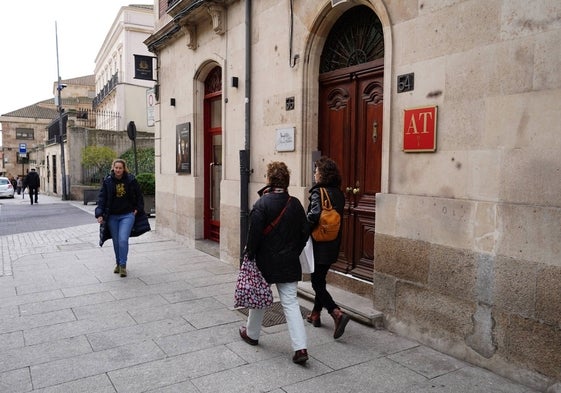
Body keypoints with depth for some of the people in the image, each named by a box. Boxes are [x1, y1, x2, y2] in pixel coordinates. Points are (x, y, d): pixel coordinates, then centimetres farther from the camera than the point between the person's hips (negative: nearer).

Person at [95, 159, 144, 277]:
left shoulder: (131, 180, -3)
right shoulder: (107, 181, -2)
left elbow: (139, 195, 9)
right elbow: (102, 198, -3)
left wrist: (138, 208, 2)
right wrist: (99, 214, -12)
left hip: (127, 215, -2)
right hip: (112, 216, 2)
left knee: (123, 240, -13)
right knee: (116, 241, 11)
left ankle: (123, 265, -1)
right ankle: (118, 263, 30)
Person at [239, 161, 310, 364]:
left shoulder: (262, 203, -14)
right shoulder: (295, 203, 0)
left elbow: (254, 233, -16)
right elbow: (304, 232, 5)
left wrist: (250, 254, -4)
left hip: (266, 261, -3)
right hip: (289, 263, 3)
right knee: (291, 302, 6)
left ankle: (252, 334, 37)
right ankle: (300, 348, 0)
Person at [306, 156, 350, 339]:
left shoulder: (318, 192, -16)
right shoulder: (339, 193, 6)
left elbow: (314, 215, -31)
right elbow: (337, 217, 9)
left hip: (319, 246, -7)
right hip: (333, 246, 8)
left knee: (317, 283, 1)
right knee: (321, 279, 20)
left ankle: (337, 313, -12)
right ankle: (315, 315, 31)